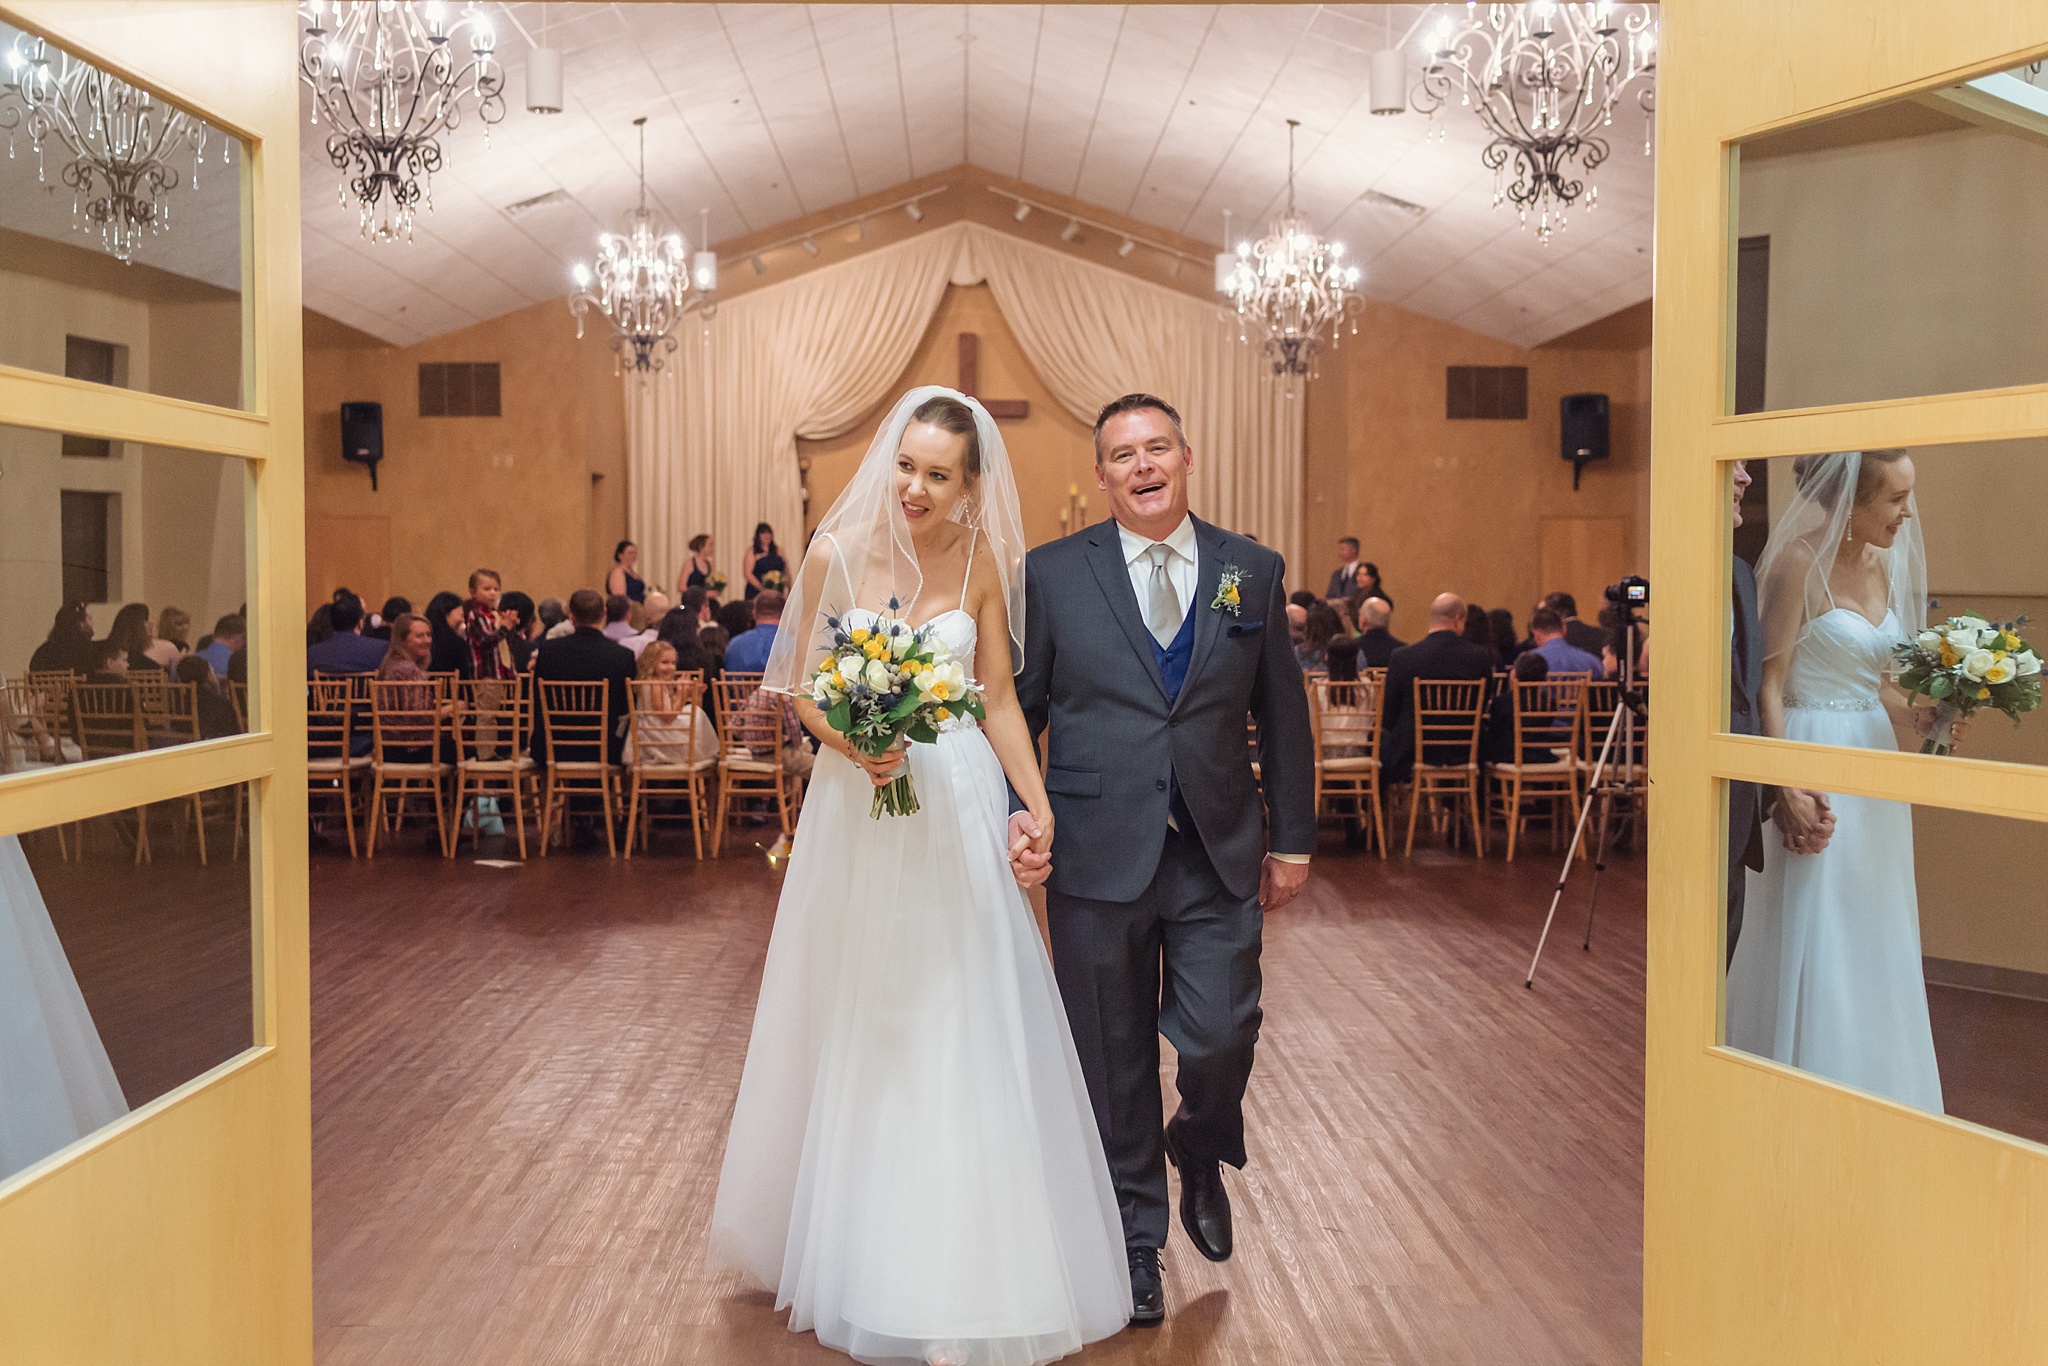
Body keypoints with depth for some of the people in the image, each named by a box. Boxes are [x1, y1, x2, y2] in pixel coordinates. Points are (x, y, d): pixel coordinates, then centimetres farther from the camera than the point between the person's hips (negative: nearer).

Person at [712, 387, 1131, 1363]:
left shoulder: (983, 564, -2)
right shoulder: (835, 555, -5)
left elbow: (999, 699, 3)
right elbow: (800, 685, 1)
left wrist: (1039, 801, -7)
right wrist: (854, 745, -17)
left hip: (958, 810, 0)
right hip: (857, 808, 0)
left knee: (962, 1028, 4)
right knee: (857, 1024, 11)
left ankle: (963, 1263, 18)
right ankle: (854, 1247, 32)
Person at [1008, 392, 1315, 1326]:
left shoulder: (1253, 571, 6)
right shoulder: (1051, 573, 2)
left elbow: (1283, 713, 9)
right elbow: (1016, 705, 4)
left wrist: (1292, 839, 8)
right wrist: (1015, 810, -9)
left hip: (1220, 858, 1)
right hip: (1098, 854, -1)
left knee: (1221, 1039, -1)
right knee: (1114, 1063, 8)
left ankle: (1200, 1156, 35)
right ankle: (1136, 1240, 29)